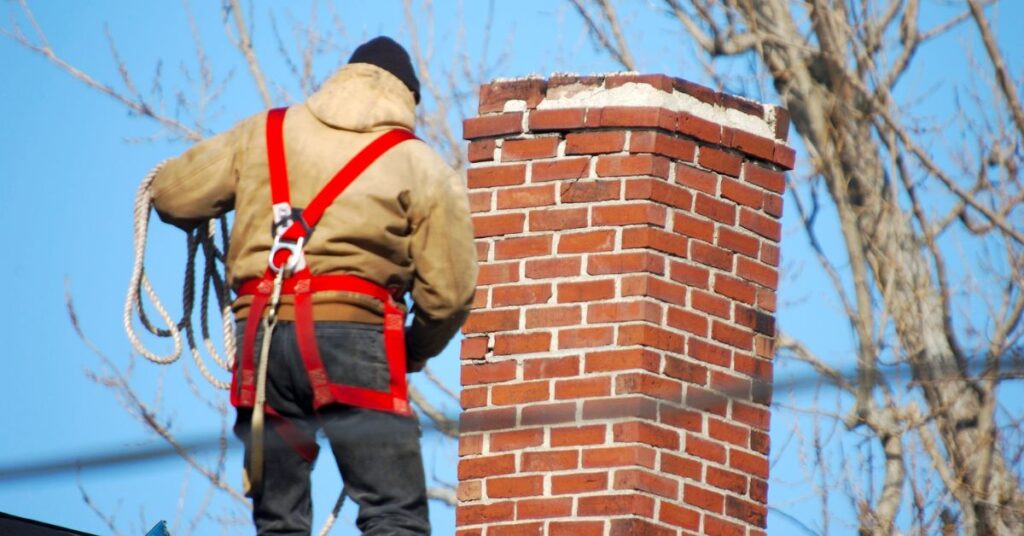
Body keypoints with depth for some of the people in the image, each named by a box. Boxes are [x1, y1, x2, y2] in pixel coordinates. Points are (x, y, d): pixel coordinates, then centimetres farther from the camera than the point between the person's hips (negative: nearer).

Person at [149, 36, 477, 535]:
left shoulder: (262, 133, 15)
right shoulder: (422, 167, 8)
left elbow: (171, 195, 15)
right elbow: (447, 293, 3)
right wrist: (413, 353, 22)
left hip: (261, 337, 3)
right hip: (352, 334, -3)